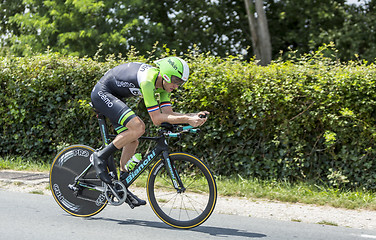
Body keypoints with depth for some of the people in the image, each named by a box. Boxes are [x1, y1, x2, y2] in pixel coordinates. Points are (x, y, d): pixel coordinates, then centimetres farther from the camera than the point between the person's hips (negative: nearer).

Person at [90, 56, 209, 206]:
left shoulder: (163, 83, -3)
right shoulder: (148, 81, -31)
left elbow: (168, 113, -4)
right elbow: (157, 119, -31)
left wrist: (194, 116, -17)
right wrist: (187, 119, -35)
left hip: (113, 97, 10)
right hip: (102, 93, -10)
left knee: (132, 142, 4)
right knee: (138, 127, -25)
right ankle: (101, 156, -13)